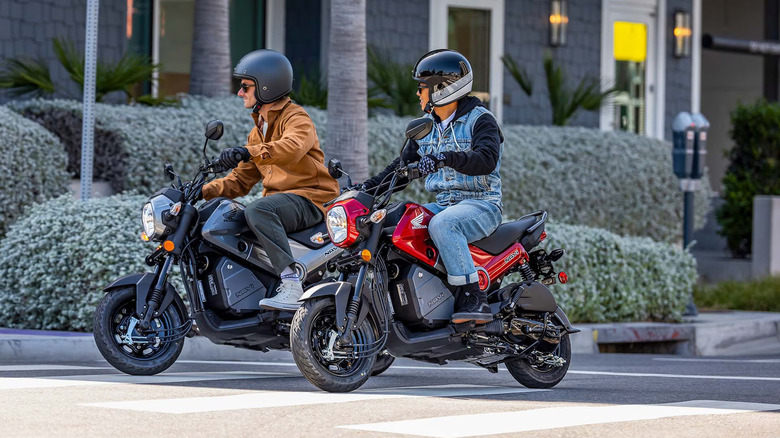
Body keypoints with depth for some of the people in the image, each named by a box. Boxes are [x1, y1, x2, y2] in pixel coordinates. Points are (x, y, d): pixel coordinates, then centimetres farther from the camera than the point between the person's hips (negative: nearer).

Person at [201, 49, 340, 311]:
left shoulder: (296, 118, -6)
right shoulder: (259, 130, 23)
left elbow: (292, 147, -32)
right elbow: (242, 179, 22)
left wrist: (249, 152, -45)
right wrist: (205, 191, 5)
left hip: (311, 198, -10)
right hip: (277, 198, 10)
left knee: (257, 211, -36)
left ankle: (292, 285, -45)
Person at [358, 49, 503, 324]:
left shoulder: (480, 120, -7)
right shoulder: (427, 125, 18)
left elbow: (487, 159, -24)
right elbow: (406, 162, 22)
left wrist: (446, 158, -39)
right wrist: (372, 185, 7)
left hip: (481, 204, -8)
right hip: (443, 204, 8)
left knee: (441, 225, -38)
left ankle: (474, 298, -39)